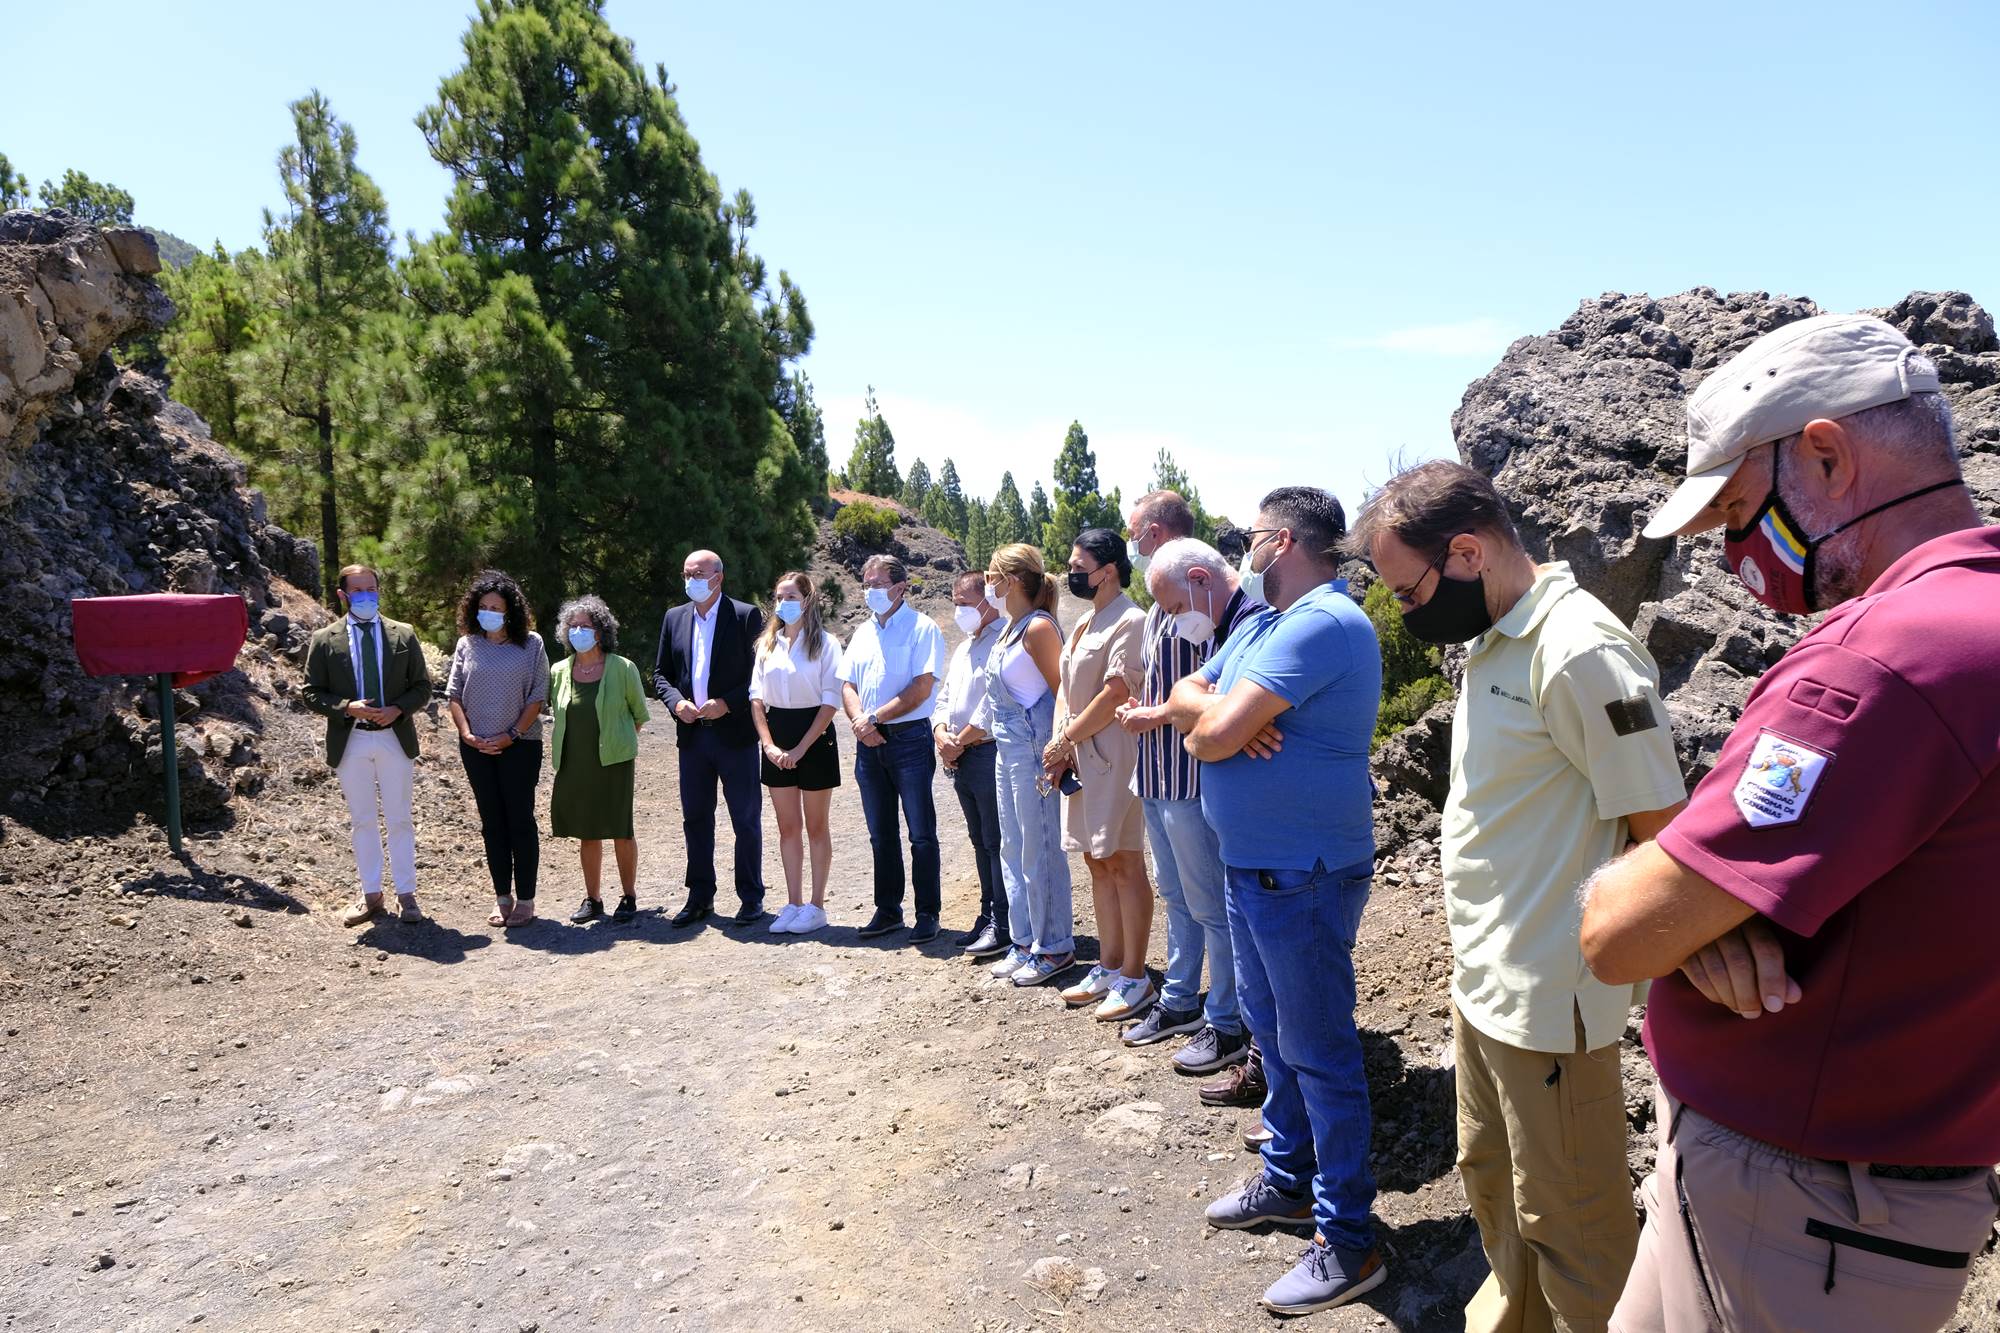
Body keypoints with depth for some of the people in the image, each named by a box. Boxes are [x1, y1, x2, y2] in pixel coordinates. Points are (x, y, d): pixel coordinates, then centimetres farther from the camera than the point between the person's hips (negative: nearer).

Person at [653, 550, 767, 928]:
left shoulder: (746, 616, -4)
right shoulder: (674, 618, 11)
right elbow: (661, 672, 14)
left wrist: (726, 704, -16)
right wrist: (676, 702, -5)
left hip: (735, 733, -5)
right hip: (692, 734, 5)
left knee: (746, 820, 3)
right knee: (695, 818, 11)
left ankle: (751, 897, 13)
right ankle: (700, 897, 23)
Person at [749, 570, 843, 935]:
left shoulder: (825, 643, -6)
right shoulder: (767, 644, 9)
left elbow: (831, 700, -11)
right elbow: (756, 696, 6)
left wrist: (801, 748, -16)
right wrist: (769, 744, -7)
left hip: (814, 735, -5)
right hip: (777, 738, 5)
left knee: (815, 826, 4)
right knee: (787, 827, 9)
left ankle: (816, 905, 12)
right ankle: (794, 903, 17)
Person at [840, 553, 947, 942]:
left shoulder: (922, 627, -6)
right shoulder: (863, 633, 15)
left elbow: (922, 687, -15)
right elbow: (848, 685, 12)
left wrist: (875, 717, -16)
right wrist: (860, 721, -8)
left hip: (909, 738, -6)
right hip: (870, 742, 7)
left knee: (921, 833, -2)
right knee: (881, 834, 13)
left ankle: (927, 914, 7)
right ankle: (888, 910, 23)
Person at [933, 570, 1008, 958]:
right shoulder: (964, 648, 20)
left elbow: (993, 707, -20)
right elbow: (944, 699, 21)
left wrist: (960, 741, -13)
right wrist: (941, 734, 2)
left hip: (989, 752, -10)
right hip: (961, 759, 10)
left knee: (997, 842, -4)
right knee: (980, 841, 15)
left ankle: (1002, 926, 1)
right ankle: (988, 916, 24)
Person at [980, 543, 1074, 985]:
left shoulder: (1038, 627, -13)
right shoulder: (1009, 628, 14)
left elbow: (1062, 692, -15)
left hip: (1033, 749, -10)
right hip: (1008, 749, 10)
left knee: (1040, 850, -1)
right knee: (1013, 850, 15)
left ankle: (1055, 948, 11)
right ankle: (1024, 941, 26)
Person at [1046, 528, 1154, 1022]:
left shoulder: (1130, 620, -12)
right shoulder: (1083, 625, 17)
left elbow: (1116, 693, -18)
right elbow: (1066, 689, 15)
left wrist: (1065, 739, -11)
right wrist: (1059, 745, 0)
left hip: (1113, 755, -9)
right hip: (1079, 758, 9)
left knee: (1124, 865, -2)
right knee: (1097, 863, 14)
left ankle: (1135, 979, 6)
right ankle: (1109, 967, 24)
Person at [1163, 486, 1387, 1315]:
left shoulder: (1322, 623, -21)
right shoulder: (1262, 623, 11)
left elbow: (1216, 734, -26)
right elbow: (1185, 700, 9)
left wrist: (1215, 716, -3)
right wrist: (1222, 715, -13)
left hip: (1303, 876, -10)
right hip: (1250, 866, 10)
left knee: (1317, 1053, 0)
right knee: (1272, 1030, 20)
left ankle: (1347, 1240, 13)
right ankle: (1288, 1181, 37)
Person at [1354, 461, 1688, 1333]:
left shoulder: (1580, 654, -21)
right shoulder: (1488, 641, 7)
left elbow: (1663, 834, -19)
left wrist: (1600, 954, -12)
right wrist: (1474, 962, 14)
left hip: (1549, 1003, -9)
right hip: (1480, 986, 9)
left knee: (1569, 1224, 8)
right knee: (1492, 1182, 24)